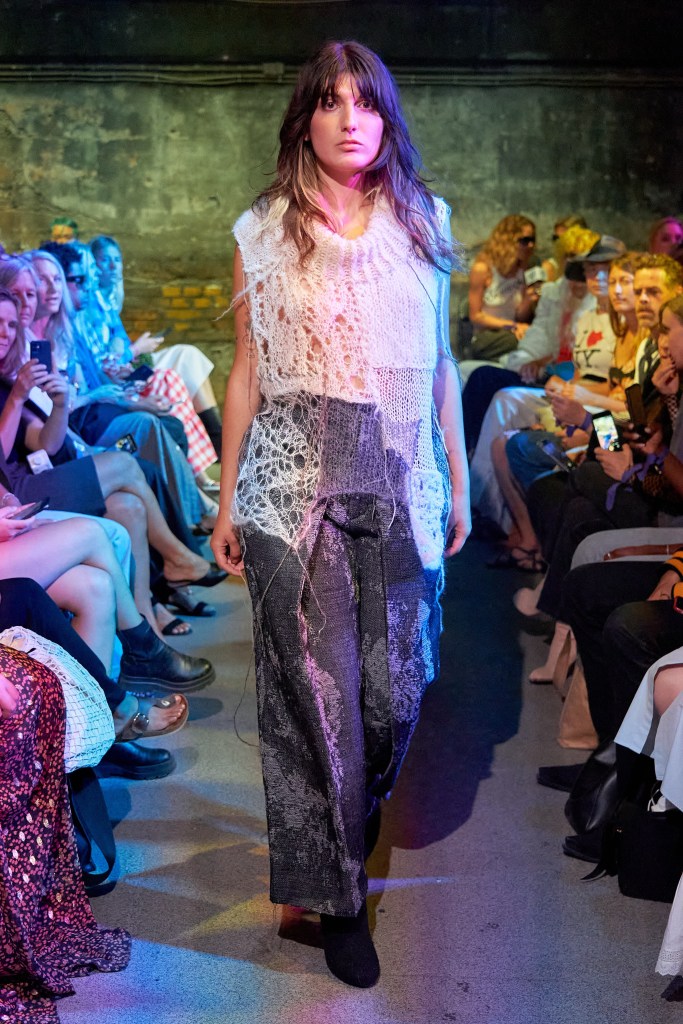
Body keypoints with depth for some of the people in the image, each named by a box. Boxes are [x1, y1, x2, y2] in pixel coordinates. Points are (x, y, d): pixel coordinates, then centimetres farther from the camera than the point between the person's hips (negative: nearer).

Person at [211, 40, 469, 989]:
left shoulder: (423, 222, 9)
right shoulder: (263, 232, 4)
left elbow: (440, 362, 12)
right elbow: (247, 370, 6)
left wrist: (459, 480, 11)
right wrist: (228, 497, 5)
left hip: (401, 479, 2)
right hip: (295, 481, -2)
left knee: (397, 683, 4)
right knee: (316, 689, 2)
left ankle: (358, 806, 38)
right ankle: (337, 889, 18)